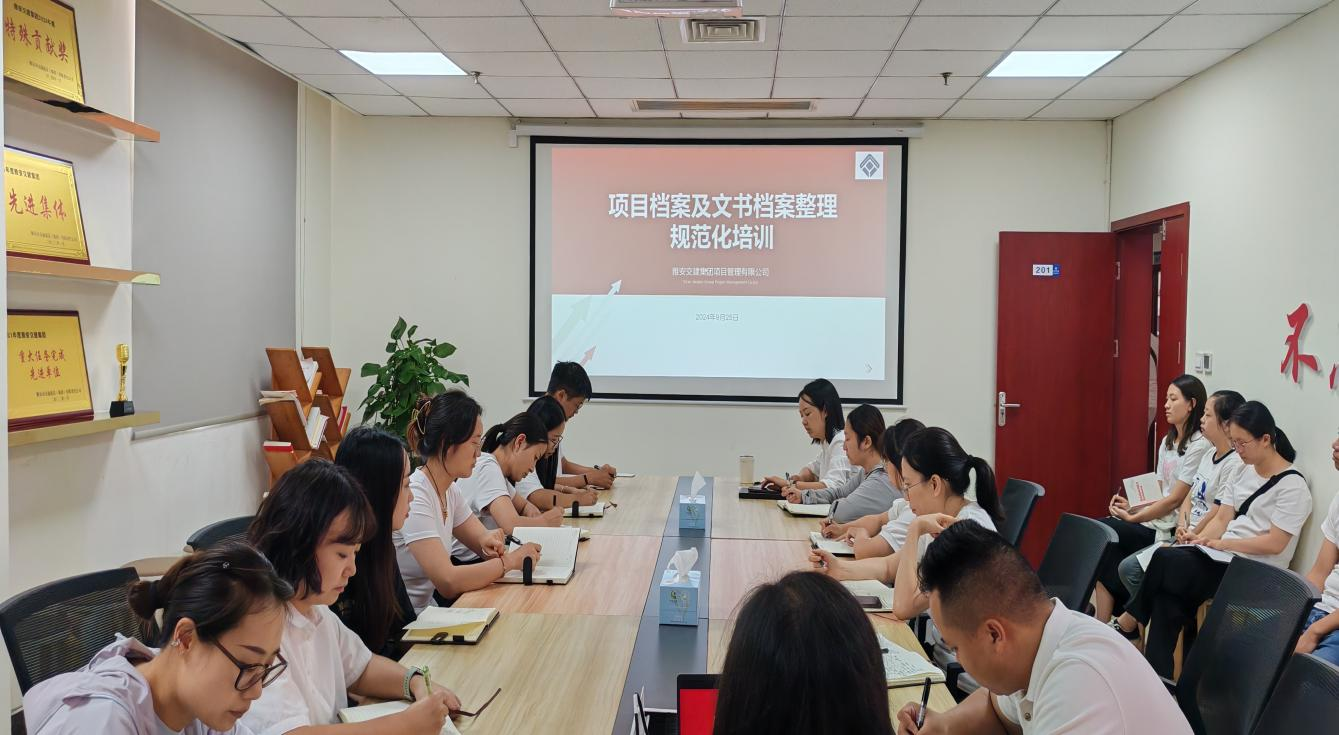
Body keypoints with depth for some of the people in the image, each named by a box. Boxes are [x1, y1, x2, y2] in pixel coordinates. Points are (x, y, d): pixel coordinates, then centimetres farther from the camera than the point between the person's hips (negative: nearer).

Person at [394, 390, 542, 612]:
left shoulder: (449, 491, 5)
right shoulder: (413, 496, -21)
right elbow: (448, 582, -26)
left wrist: (488, 542, -10)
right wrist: (510, 561, -18)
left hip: (427, 610, 8)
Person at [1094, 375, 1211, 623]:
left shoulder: (1200, 446, -11)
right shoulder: (1167, 442, 16)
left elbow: (1175, 499, -14)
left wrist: (1133, 517, -11)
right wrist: (1131, 506, 0)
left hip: (1173, 529, -8)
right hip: (1156, 520, 8)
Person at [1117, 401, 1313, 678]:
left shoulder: (1292, 485, -9)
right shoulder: (1245, 472, 15)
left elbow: (1275, 543, -16)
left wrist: (1223, 543, -19)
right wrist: (1201, 538, -8)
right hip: (1225, 559, 7)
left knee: (1164, 560, -26)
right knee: (1167, 599, -24)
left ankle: (1131, 618, -5)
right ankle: (1157, 674, -25)